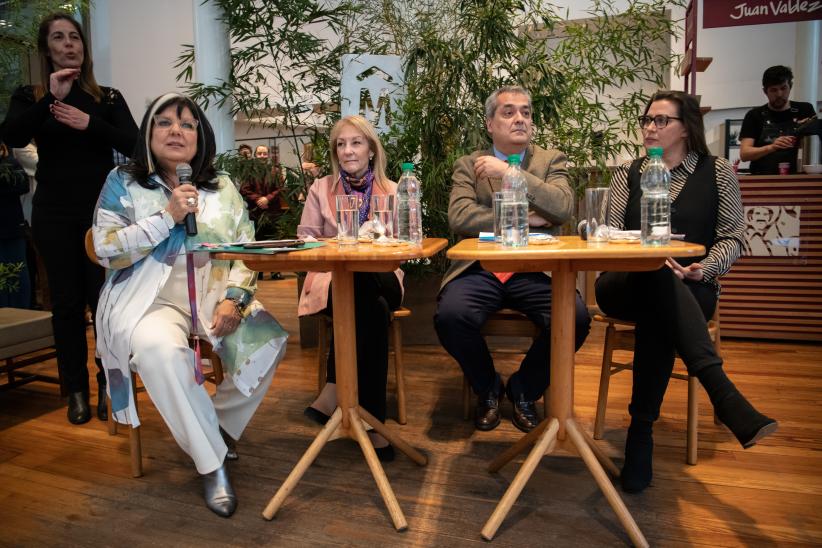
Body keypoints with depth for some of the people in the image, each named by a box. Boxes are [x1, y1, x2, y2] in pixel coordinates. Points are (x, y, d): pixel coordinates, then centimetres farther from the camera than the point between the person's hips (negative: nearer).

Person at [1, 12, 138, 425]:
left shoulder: (108, 97, 8)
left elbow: (133, 145, -4)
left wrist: (89, 123, -17)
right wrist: (50, 98, -17)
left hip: (102, 211, -1)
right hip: (54, 214, 1)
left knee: (104, 299, -4)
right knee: (66, 302, 4)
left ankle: (111, 385, 10)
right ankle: (76, 390, 14)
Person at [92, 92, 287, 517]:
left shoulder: (222, 186, 11)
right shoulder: (123, 183, 4)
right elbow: (107, 251, -7)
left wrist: (234, 299, -13)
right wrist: (167, 217, -16)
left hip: (214, 297, 3)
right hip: (152, 300, -3)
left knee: (269, 339, -21)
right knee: (161, 350, -36)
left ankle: (220, 423, 5)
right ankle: (212, 462, -19)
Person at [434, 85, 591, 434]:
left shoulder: (550, 160, 14)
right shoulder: (468, 165, 12)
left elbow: (564, 208, -6)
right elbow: (459, 217, -5)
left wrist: (508, 172, -10)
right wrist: (522, 219, -7)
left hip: (535, 271, 1)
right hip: (480, 270, 0)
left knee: (576, 317, -26)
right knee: (449, 315, -29)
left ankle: (523, 389, 5)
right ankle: (488, 388, 4)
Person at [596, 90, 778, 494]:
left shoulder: (718, 173, 12)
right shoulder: (627, 174, 16)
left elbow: (732, 237, 7)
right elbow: (610, 234, 5)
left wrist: (707, 267, -16)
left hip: (690, 290, 0)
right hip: (627, 286, 1)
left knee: (657, 314, -38)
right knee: (659, 276, -38)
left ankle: (641, 430, -32)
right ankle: (724, 394, -47)